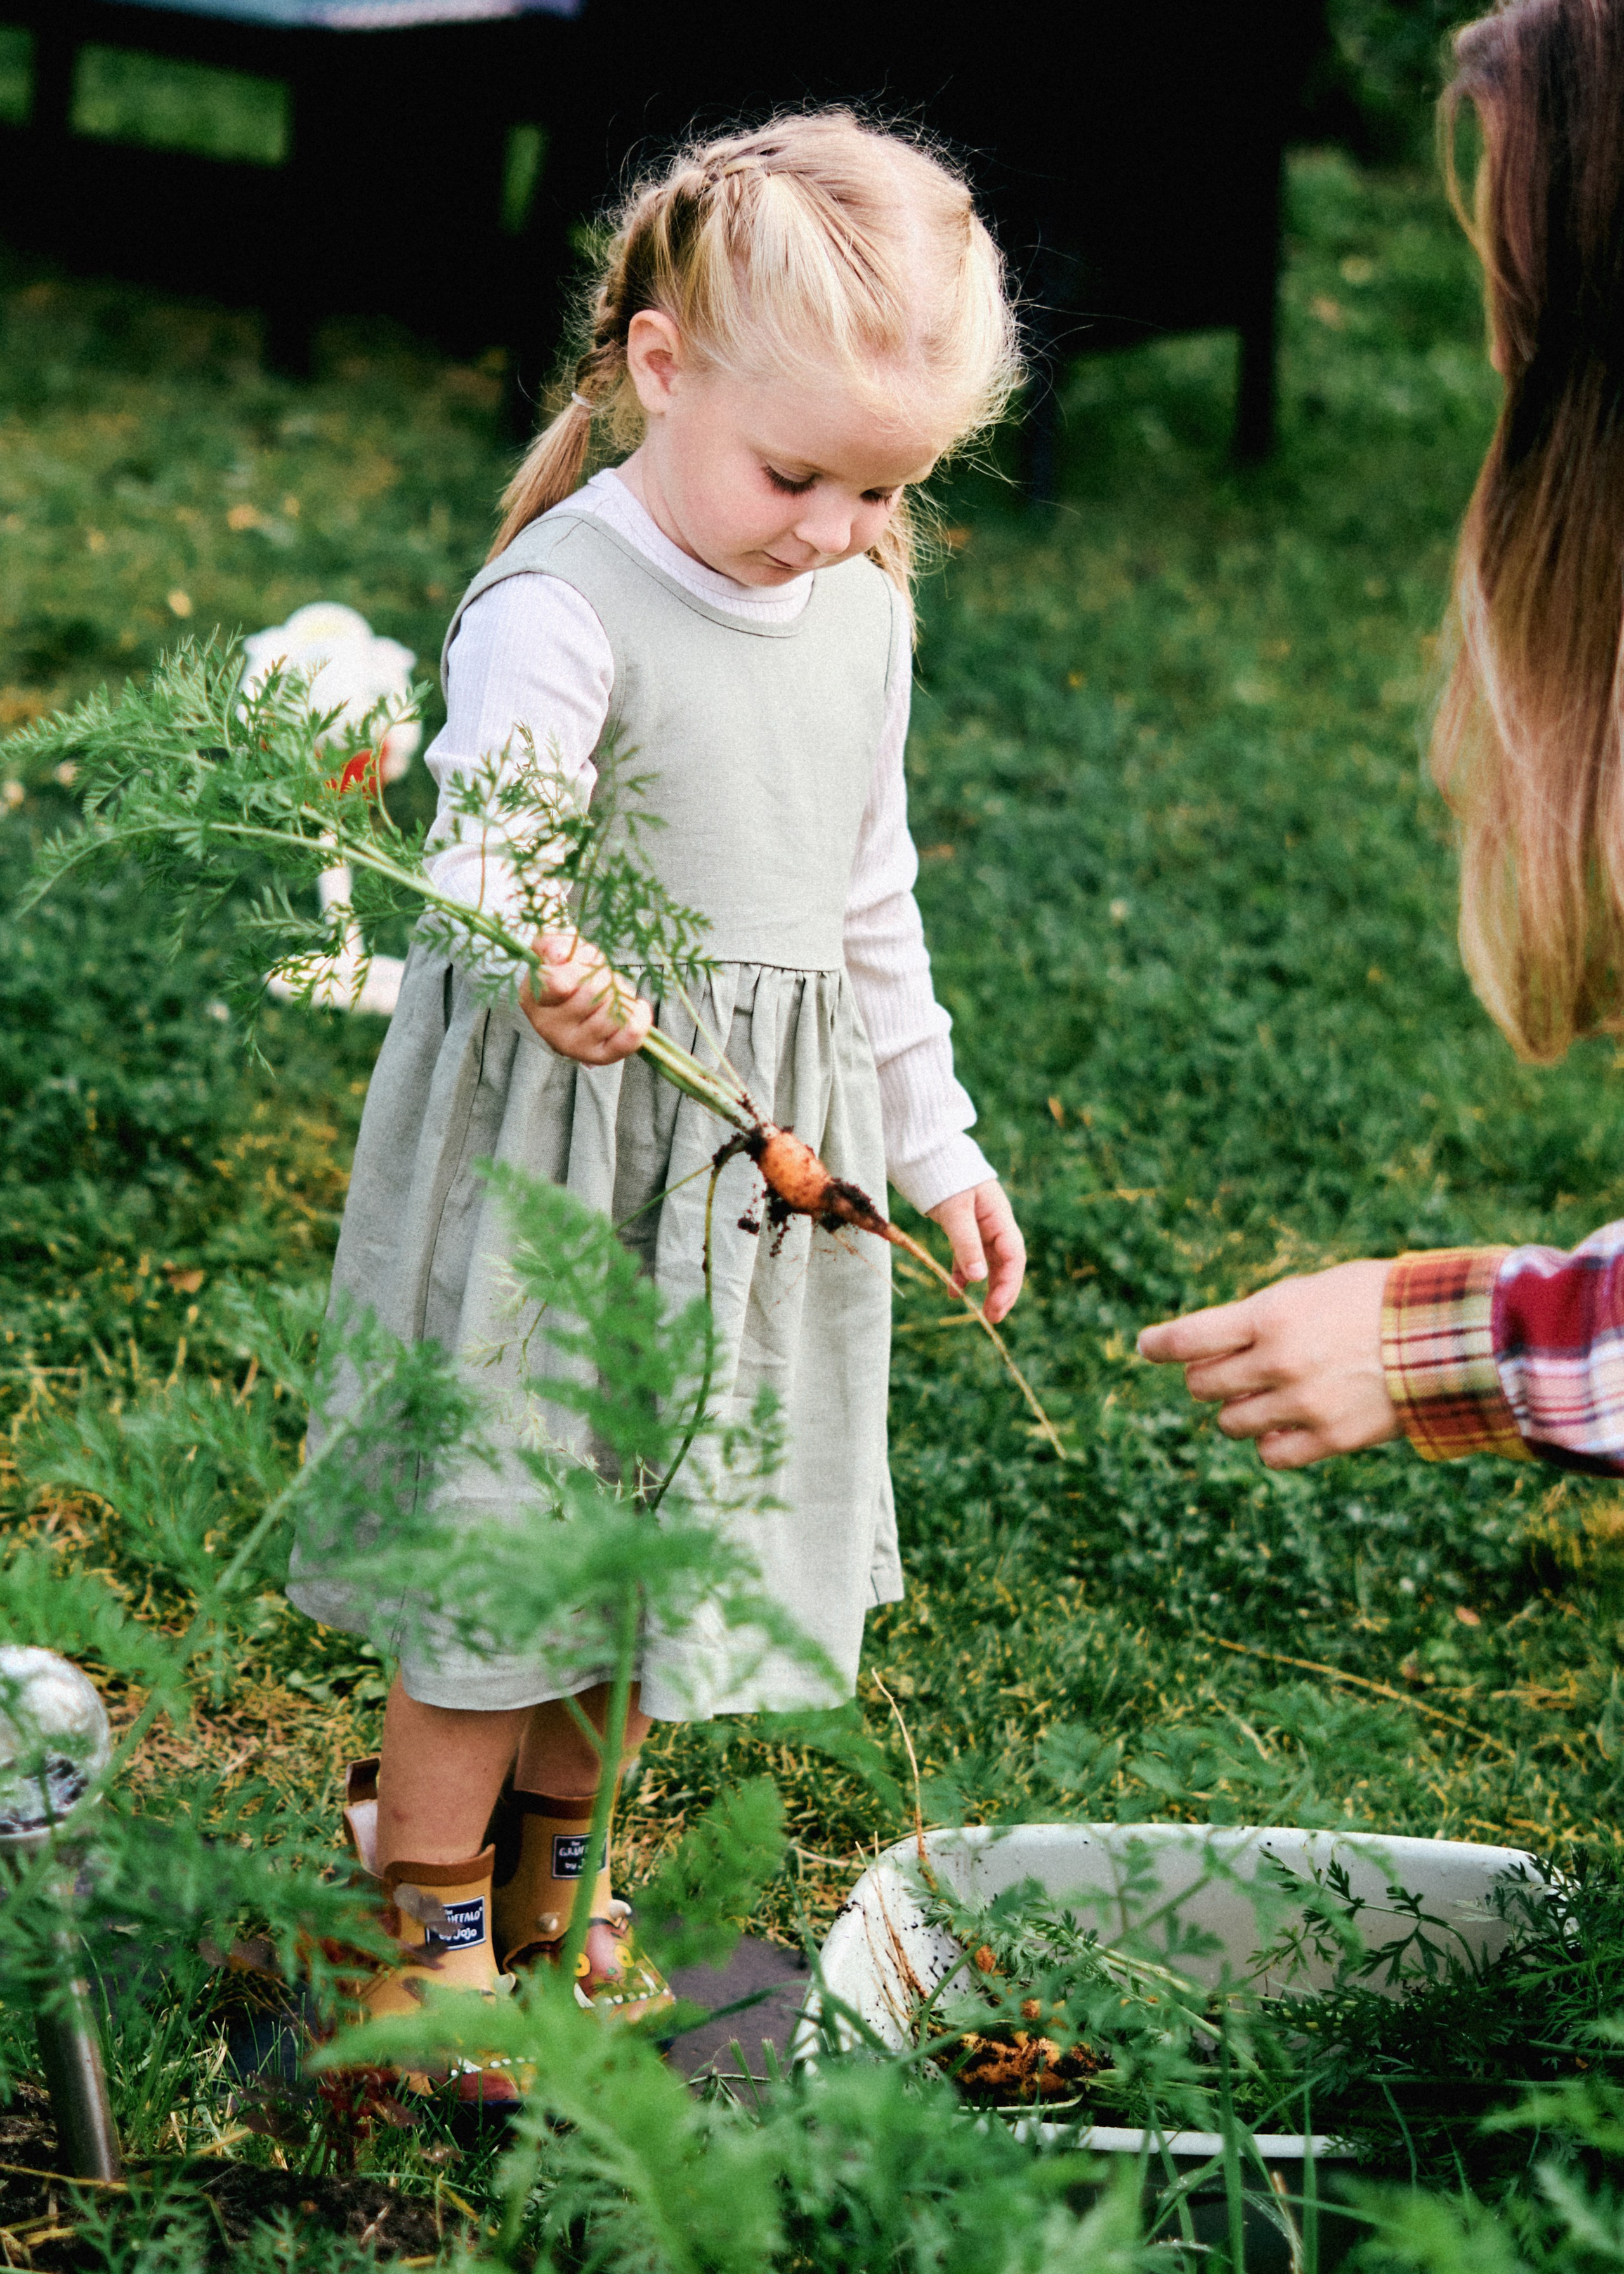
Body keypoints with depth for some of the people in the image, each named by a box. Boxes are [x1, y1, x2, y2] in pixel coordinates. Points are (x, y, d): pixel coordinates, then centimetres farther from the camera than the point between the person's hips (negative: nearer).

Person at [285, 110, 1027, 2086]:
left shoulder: (865, 613, 5)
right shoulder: (560, 605, -18)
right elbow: (485, 843, -32)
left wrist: (932, 1139, 18)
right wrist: (547, 964, -55)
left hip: (772, 1156, 7)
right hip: (564, 1129, -7)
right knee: (511, 1510, 2)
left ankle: (558, 1864, 38)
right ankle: (427, 1921, 20)